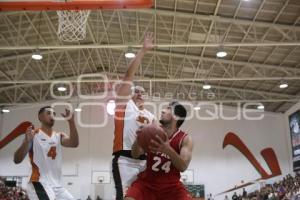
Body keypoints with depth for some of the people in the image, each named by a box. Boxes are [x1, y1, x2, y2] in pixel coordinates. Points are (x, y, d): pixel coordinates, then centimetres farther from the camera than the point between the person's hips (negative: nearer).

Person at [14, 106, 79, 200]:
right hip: (39, 183, -6)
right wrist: (26, 141, -27)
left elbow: (74, 143, -9)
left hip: (56, 185, 6)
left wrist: (71, 122, -21)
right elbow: (17, 160, -9)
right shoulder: (33, 135, -3)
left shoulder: (59, 136, 11)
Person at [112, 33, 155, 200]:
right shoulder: (125, 104, 6)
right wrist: (143, 51, -5)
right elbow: (129, 76, -3)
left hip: (144, 161, 6)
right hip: (125, 160, -6)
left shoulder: (150, 116, 21)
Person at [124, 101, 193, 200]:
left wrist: (168, 150, -39)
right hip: (147, 182, 1)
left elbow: (183, 166, -21)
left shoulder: (185, 139, -7)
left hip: (171, 185, 0)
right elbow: (135, 155, -8)